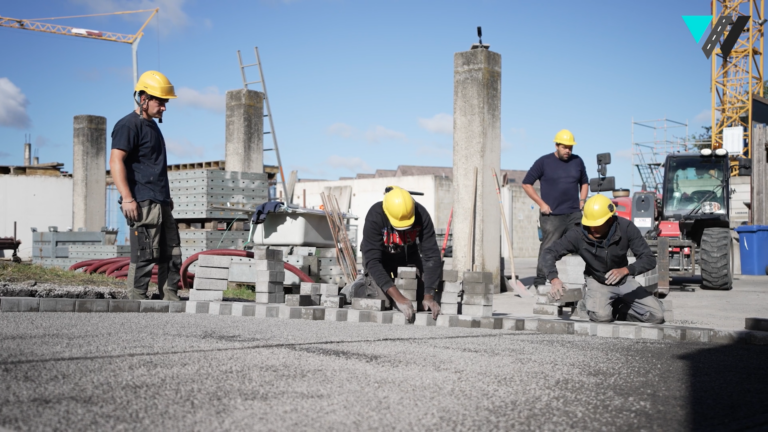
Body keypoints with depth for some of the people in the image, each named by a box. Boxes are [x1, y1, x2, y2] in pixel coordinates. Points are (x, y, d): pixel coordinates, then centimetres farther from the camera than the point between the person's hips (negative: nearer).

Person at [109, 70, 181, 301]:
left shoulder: (152, 126, 22)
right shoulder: (129, 125, -8)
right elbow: (116, 161, -18)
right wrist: (127, 198, -25)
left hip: (160, 203, 10)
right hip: (142, 204, -10)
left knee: (171, 254, 10)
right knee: (144, 256, -10)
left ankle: (171, 301, 15)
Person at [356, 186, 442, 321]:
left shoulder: (421, 214, -29)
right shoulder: (374, 217, -36)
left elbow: (431, 255, -25)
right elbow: (372, 261, -38)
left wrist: (429, 296, -33)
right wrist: (398, 298, -46)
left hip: (409, 254, 3)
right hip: (381, 256, -2)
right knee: (382, 301, -20)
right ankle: (360, 288, 10)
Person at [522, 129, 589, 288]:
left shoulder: (577, 161, 13)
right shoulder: (544, 162, 0)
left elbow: (584, 182, 27)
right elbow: (526, 183, 3)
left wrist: (582, 201, 10)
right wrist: (541, 204, -4)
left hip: (574, 215, 4)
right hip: (551, 216, -4)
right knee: (547, 249, -7)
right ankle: (540, 281, -1)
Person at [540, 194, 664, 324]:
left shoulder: (626, 228, -24)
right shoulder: (578, 235, -26)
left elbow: (649, 259, -25)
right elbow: (549, 253, -23)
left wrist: (625, 270, -44)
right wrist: (554, 279, -42)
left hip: (624, 280, 2)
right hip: (598, 282, -2)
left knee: (657, 316, -11)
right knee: (601, 315, -32)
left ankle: (621, 307, 14)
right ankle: (591, 302, 4)